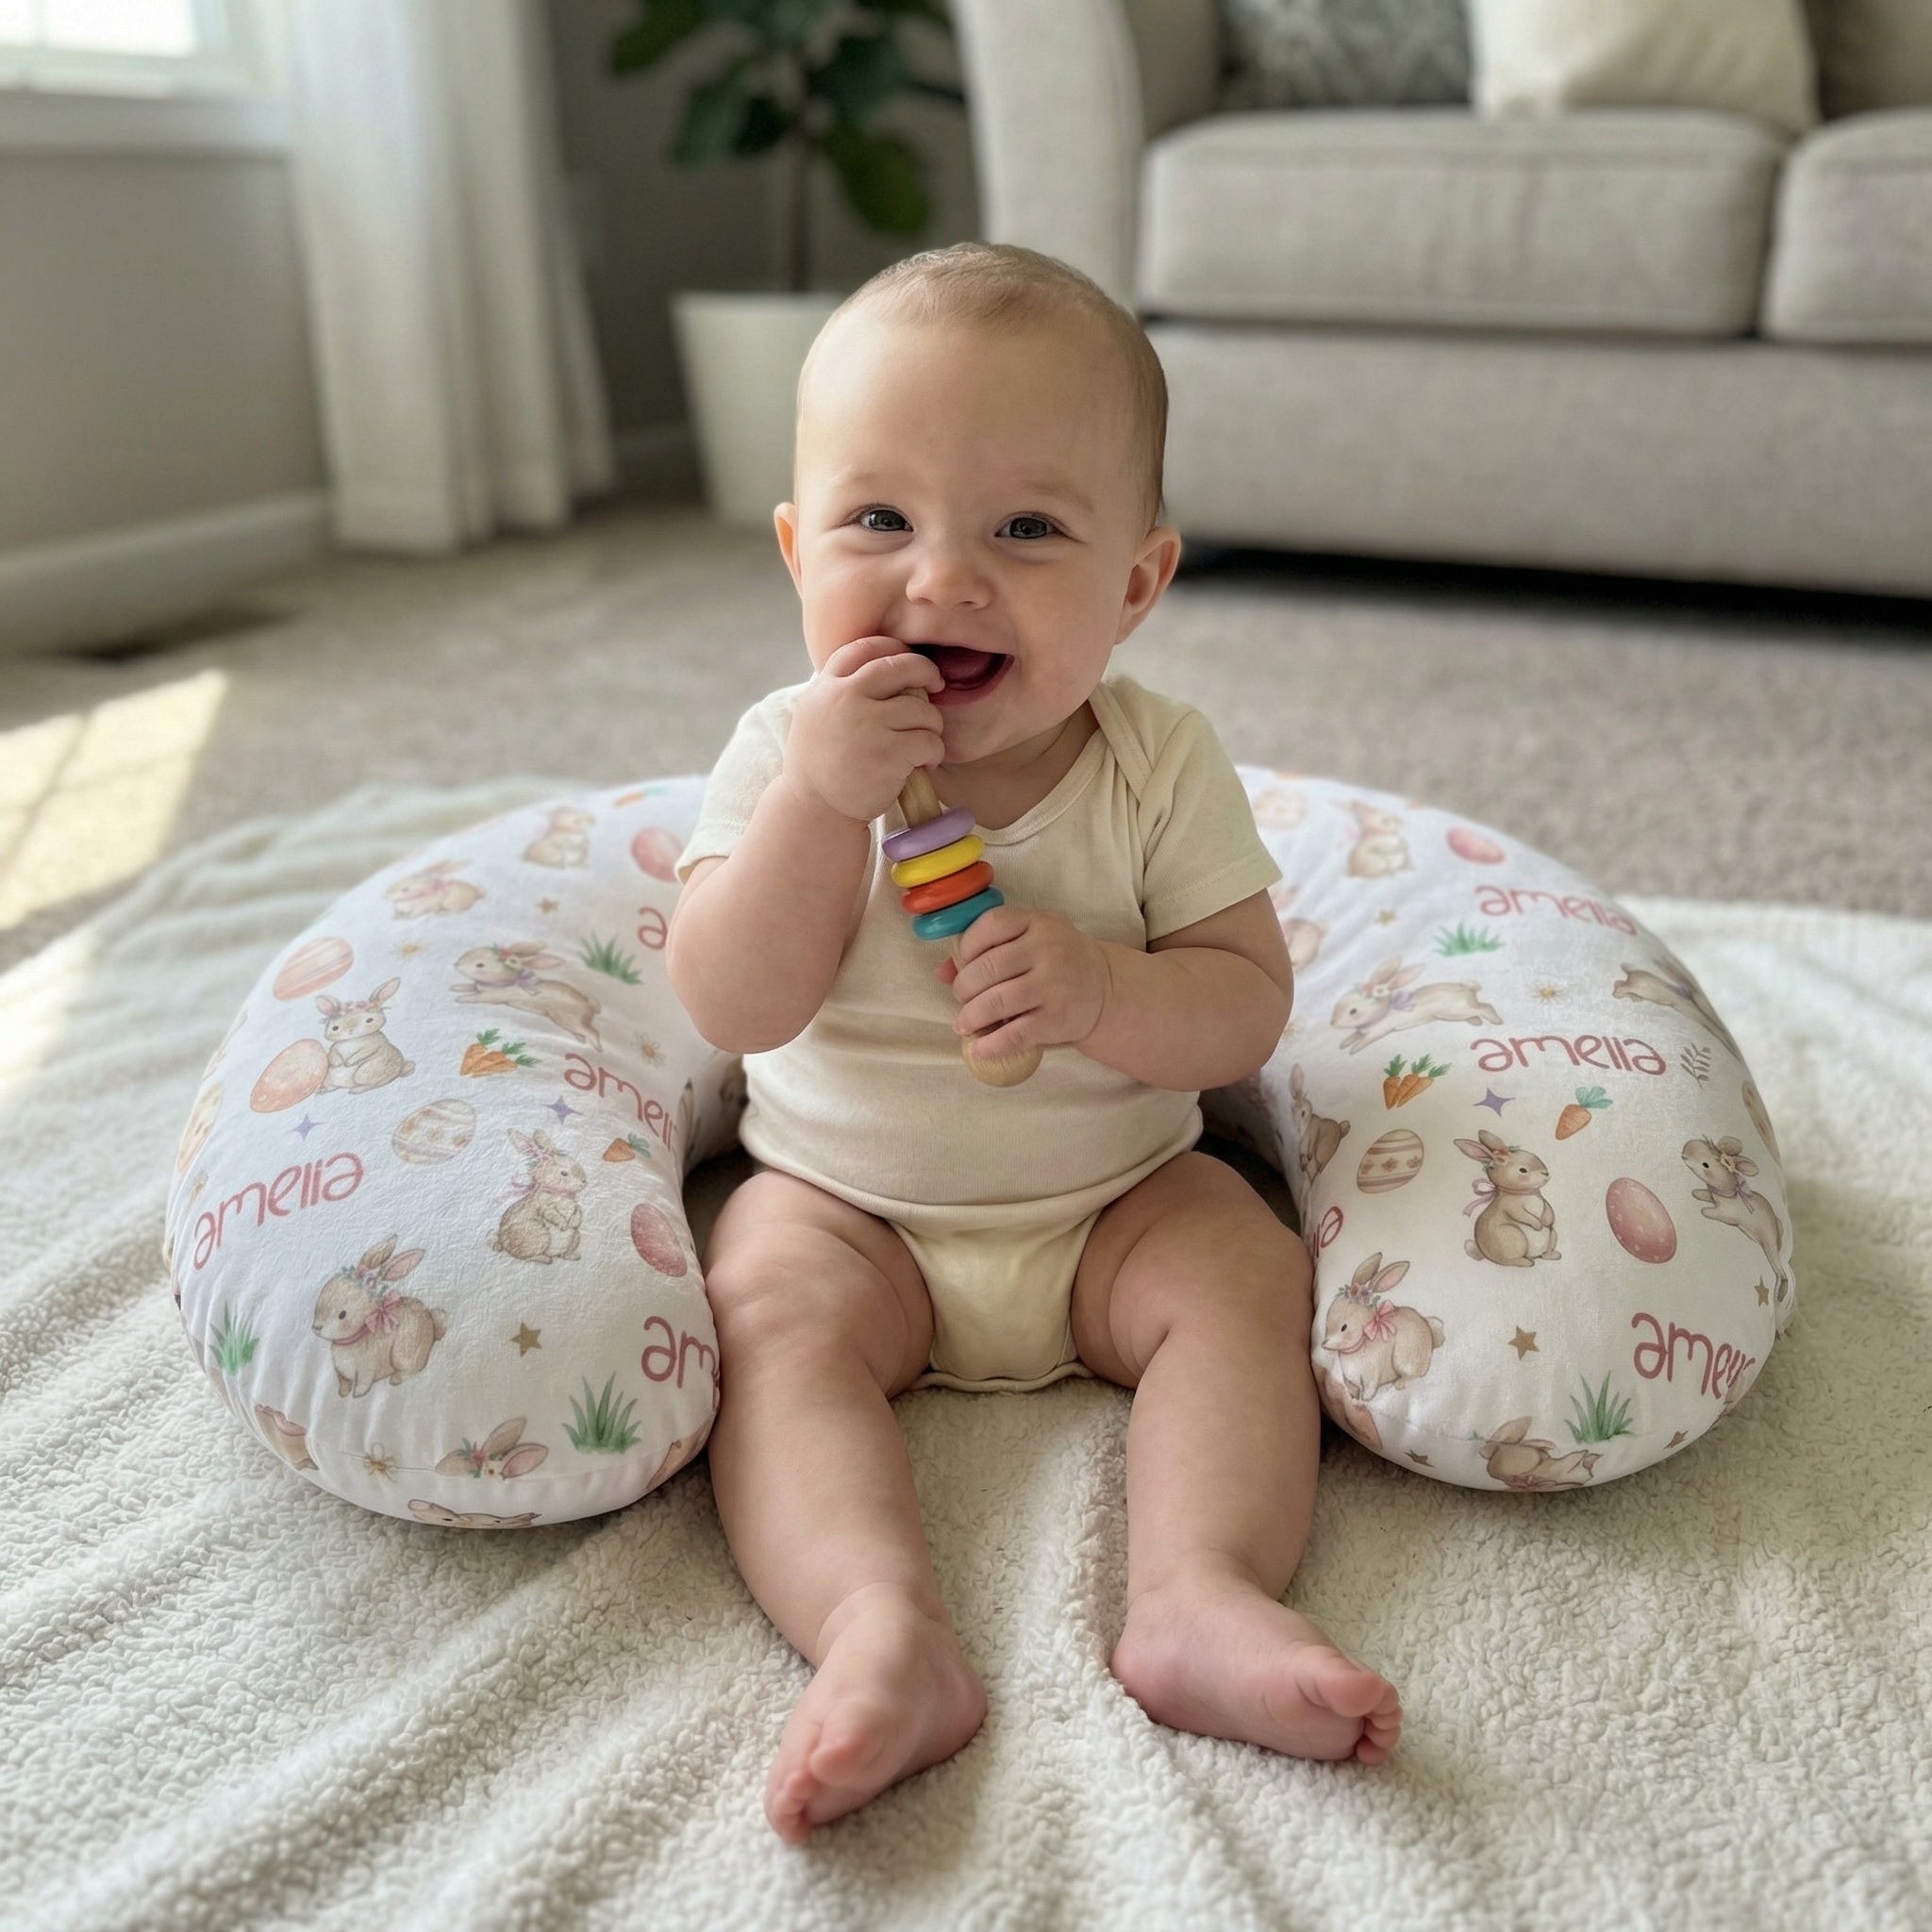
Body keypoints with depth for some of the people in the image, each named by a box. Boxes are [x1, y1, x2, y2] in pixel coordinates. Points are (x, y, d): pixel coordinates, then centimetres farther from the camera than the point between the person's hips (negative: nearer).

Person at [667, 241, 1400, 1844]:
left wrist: (1099, 990, -33)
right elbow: (735, 1008, -21)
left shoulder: (1163, 767, -11)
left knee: (1248, 1275, -21)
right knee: (768, 1313, -25)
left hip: (1116, 1195, 1)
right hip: (847, 1200, 0)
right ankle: (883, 1628, -36)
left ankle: (1203, 1592, -28)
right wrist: (822, 797, -34)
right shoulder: (786, 753, -11)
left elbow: (1245, 1008, -12)